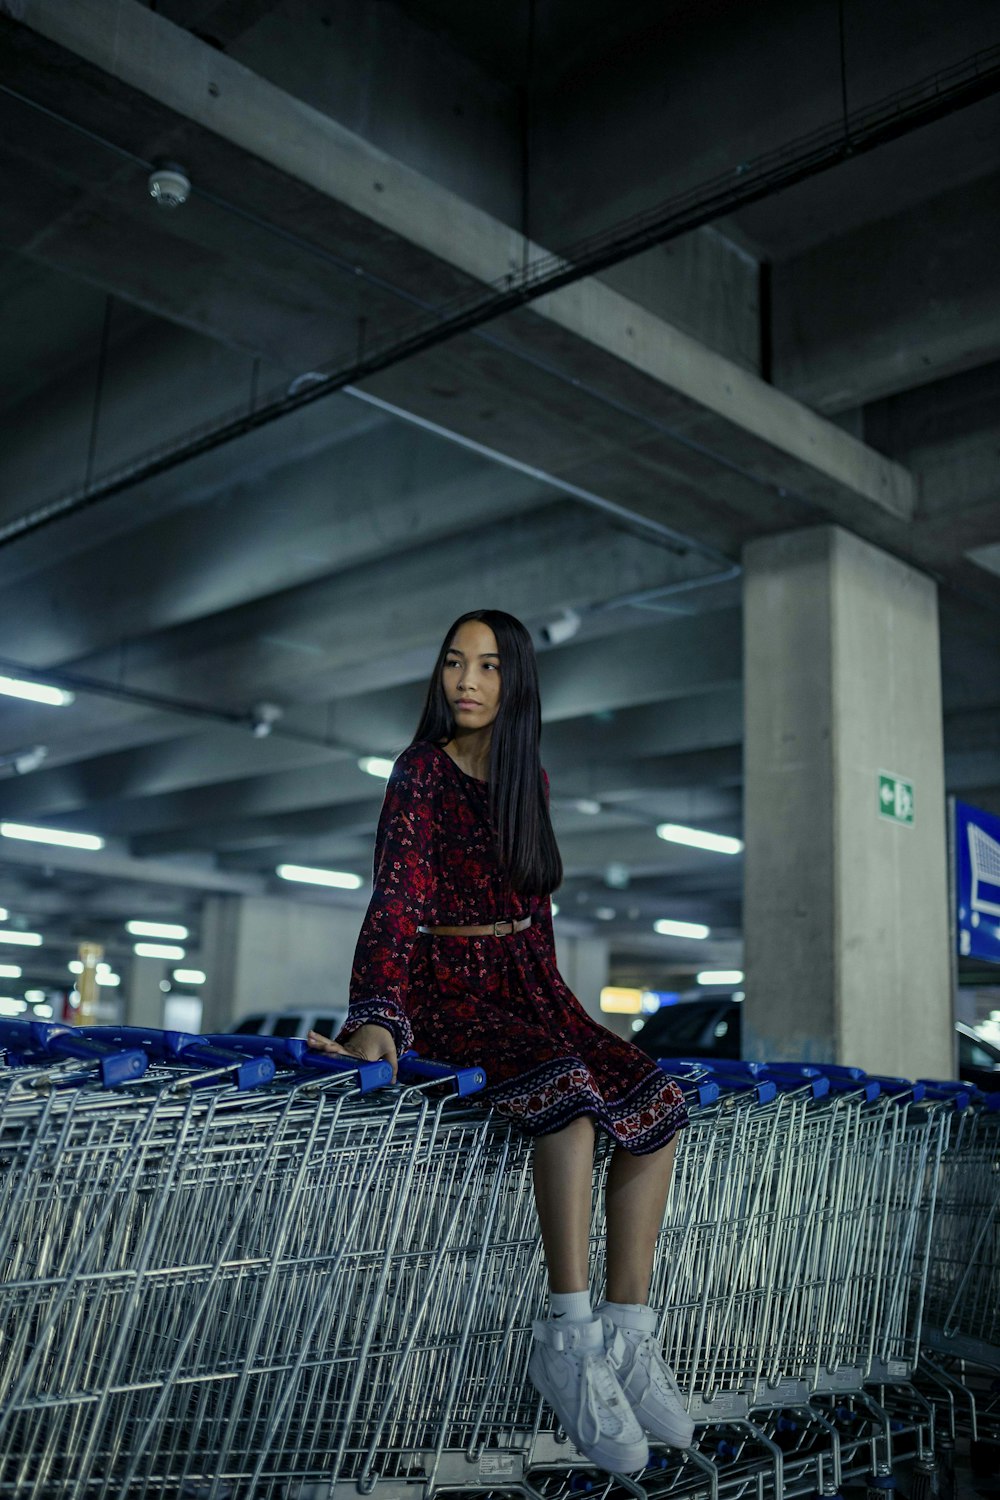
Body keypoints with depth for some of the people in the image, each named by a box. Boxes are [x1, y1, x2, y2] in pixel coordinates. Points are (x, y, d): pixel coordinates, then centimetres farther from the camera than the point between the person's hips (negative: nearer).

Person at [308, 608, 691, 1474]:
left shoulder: (530, 781, 13)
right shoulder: (423, 772, -7)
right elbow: (397, 898, -20)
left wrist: (553, 1000, 8)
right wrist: (376, 1019, -33)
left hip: (526, 986, 7)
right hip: (448, 990, -7)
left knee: (659, 1105, -12)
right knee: (567, 1087, -33)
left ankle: (627, 1337, -8)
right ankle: (569, 1342, -26)